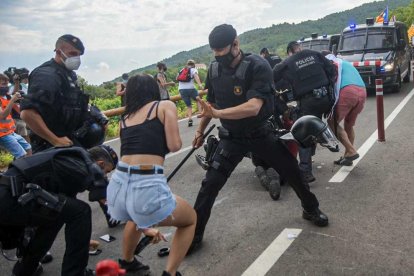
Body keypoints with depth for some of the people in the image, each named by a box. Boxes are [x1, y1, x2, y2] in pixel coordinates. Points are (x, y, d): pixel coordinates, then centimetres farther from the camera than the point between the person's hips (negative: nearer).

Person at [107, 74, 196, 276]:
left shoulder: (125, 117, 22)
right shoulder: (165, 106, 8)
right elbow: (174, 145, 0)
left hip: (118, 185, 6)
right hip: (147, 187, -6)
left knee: (138, 216, 42)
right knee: (190, 219, 24)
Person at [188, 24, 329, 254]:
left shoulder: (258, 66, -24)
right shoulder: (214, 69, -7)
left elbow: (253, 107, -35)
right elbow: (211, 102, 10)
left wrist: (217, 113, -42)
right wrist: (201, 130, 15)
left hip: (260, 133, -2)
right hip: (232, 137, 2)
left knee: (292, 171, 10)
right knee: (210, 184, -7)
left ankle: (311, 209, 39)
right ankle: (194, 235, 7)